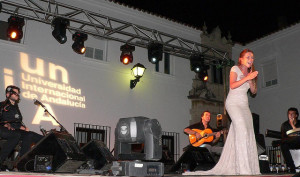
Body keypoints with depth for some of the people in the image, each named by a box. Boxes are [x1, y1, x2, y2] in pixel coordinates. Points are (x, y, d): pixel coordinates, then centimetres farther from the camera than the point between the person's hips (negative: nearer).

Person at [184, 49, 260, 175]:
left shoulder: (249, 72, 21)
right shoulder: (235, 69, 1)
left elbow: (254, 91, 16)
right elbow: (232, 85, -15)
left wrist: (251, 81, -2)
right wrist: (247, 78, -19)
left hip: (244, 105, 7)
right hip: (233, 103, -7)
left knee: (249, 134, -1)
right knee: (241, 131, -19)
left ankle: (250, 167, 0)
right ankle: (243, 169, -21)